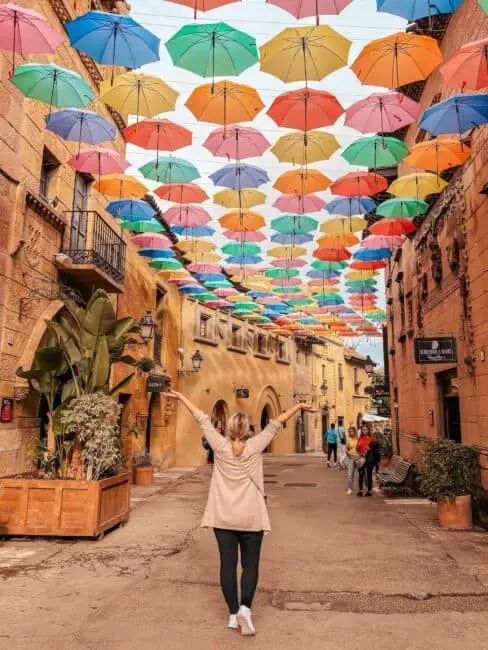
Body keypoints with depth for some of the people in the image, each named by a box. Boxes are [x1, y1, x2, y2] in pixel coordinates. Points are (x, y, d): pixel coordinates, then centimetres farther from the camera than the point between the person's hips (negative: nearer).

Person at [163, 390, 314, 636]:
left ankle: (233, 613, 13)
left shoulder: (220, 446, -4)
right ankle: (245, 607, -5)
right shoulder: (254, 447, -6)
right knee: (250, 564, 10)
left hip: (223, 516, 1)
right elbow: (275, 424, 0)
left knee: (228, 564, 8)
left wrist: (180, 397, 7)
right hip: (251, 516, -1)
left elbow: (202, 419, 2)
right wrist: (298, 407, 7)